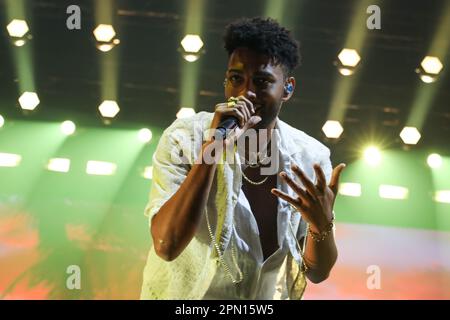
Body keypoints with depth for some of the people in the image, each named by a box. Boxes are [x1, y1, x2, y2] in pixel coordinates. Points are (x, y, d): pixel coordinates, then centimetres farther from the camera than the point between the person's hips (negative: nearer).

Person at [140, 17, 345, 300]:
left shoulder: (311, 158, -11)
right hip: (184, 293, -2)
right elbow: (166, 245, -30)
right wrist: (212, 149, -35)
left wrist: (322, 223, -27)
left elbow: (316, 272, -7)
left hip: (268, 295, 3)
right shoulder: (184, 139, -19)